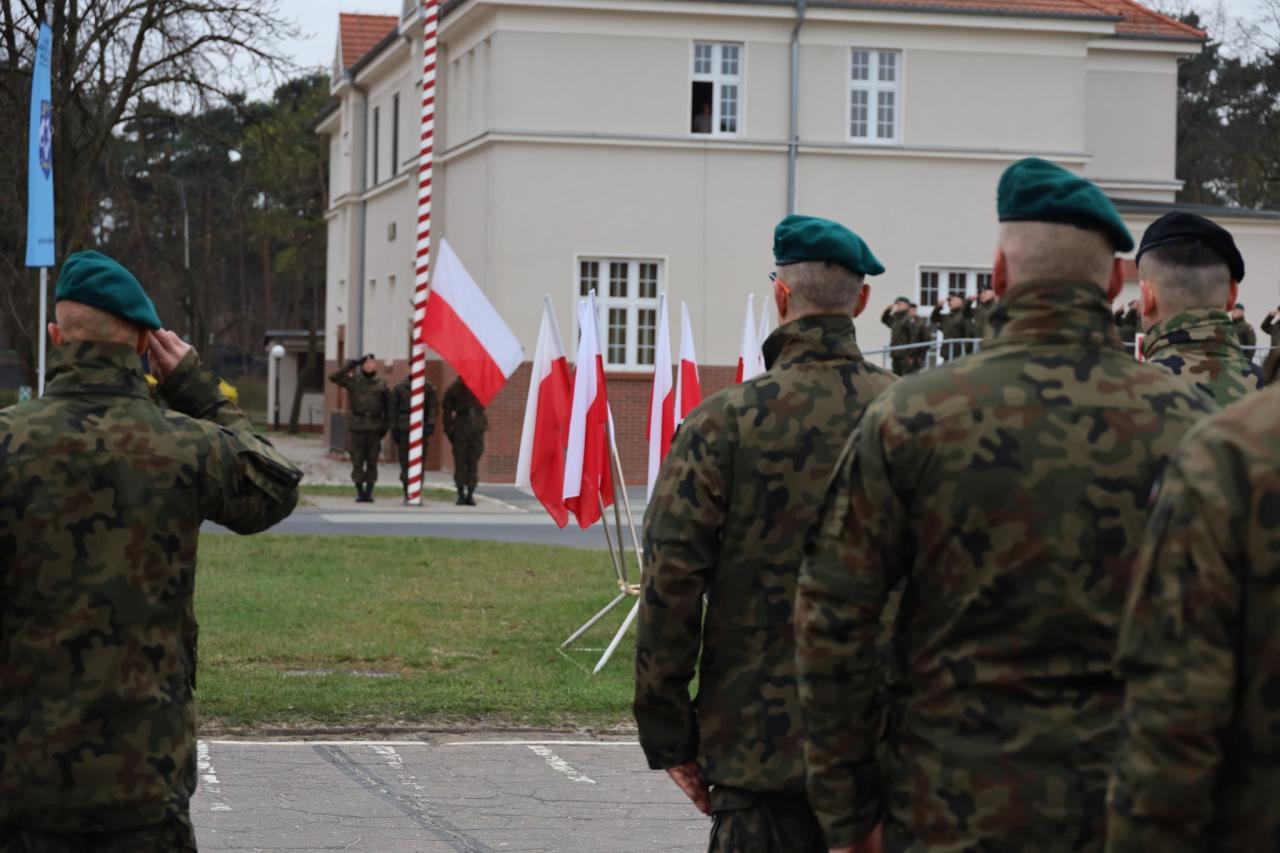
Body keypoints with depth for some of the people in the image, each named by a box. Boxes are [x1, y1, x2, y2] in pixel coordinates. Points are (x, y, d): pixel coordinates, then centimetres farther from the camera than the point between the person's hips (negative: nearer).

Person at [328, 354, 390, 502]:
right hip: (357, 426, -1)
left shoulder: (381, 384, 8)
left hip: (374, 427, 1)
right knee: (357, 461, 1)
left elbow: (387, 406, 11)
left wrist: (385, 425, 5)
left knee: (372, 461, 2)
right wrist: (349, 367, -17)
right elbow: (333, 377, -9)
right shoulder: (353, 380, 3)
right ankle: (359, 491, 7)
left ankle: (369, 491, 8)